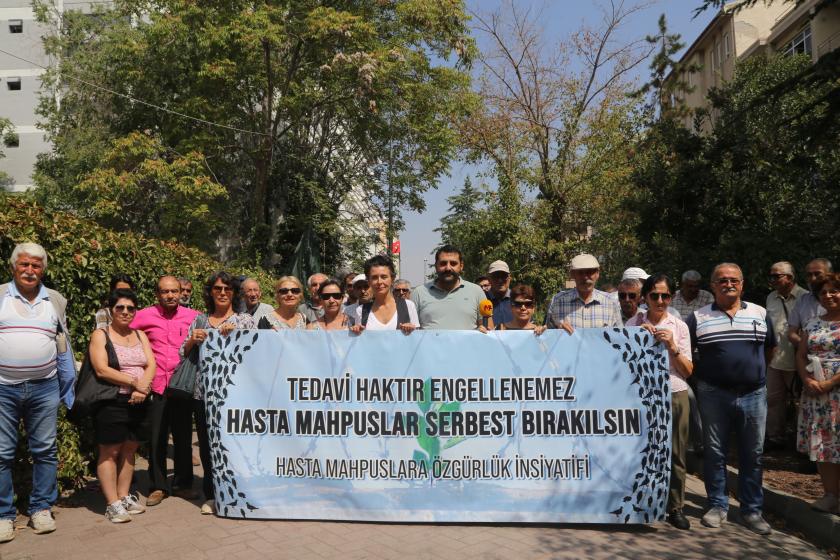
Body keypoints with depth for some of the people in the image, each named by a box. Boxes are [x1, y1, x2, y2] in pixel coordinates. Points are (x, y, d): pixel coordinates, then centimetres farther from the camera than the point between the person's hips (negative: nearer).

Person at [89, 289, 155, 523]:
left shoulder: (140, 335, 14)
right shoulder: (101, 335, -1)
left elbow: (151, 365, 4)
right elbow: (102, 370, -13)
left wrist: (143, 388, -14)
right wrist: (134, 382, -17)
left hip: (138, 402, 5)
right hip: (111, 402, -5)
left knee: (129, 450, 11)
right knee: (110, 452, 0)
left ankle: (124, 497, 21)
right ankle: (113, 504, 5)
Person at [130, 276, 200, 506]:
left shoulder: (192, 317, 2)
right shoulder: (144, 316, -1)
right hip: (155, 385, -1)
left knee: (183, 437, 10)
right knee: (156, 439, 6)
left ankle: (183, 484, 23)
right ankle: (158, 487, 18)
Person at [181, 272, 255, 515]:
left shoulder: (245, 320, 5)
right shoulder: (199, 320, 13)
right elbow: (183, 354, 16)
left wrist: (236, 334, -16)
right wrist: (192, 340, -3)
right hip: (204, 391, 3)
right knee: (206, 442, 7)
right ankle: (211, 495, 21)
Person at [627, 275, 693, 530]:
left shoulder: (679, 326, 4)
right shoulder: (634, 324, 3)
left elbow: (688, 371, 4)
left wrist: (672, 347, -12)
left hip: (675, 395, 1)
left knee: (675, 454, 4)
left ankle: (675, 507, 18)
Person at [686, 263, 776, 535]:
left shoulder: (760, 314, 6)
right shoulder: (698, 317, 0)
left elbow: (769, 349, 16)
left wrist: (755, 372, 12)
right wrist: (703, 372, -4)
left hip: (753, 394, 2)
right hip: (714, 395, -1)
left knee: (752, 454, 9)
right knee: (714, 452, 7)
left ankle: (752, 510, 21)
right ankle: (718, 506, 20)